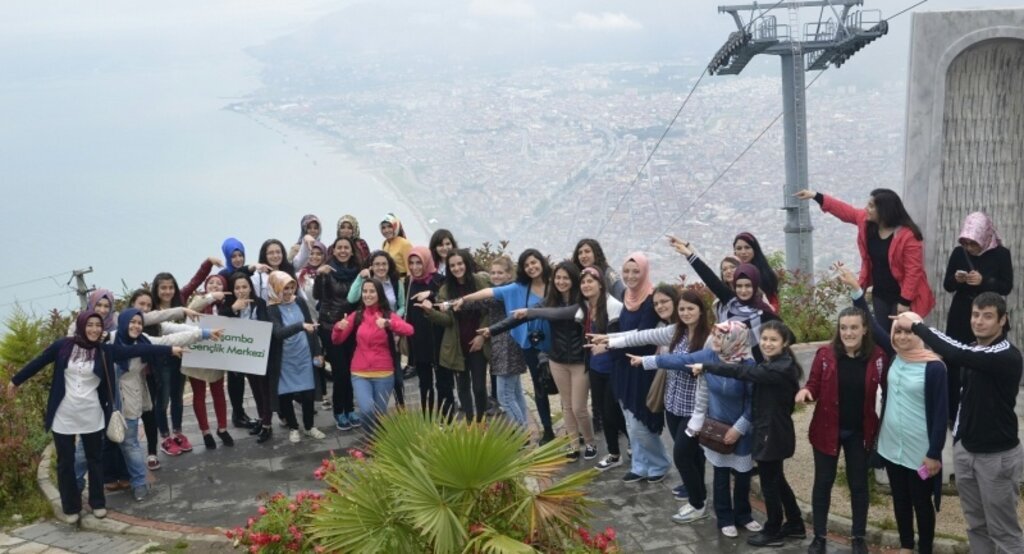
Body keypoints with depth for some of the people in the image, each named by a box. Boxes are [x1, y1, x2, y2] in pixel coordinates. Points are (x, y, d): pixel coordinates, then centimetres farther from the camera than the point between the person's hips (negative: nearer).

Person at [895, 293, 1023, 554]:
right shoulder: (974, 350, 6)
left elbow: (956, 353, -34)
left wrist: (916, 325, -26)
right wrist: (957, 436, 17)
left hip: (997, 455, -7)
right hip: (965, 449, 7)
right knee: (976, 525, 13)